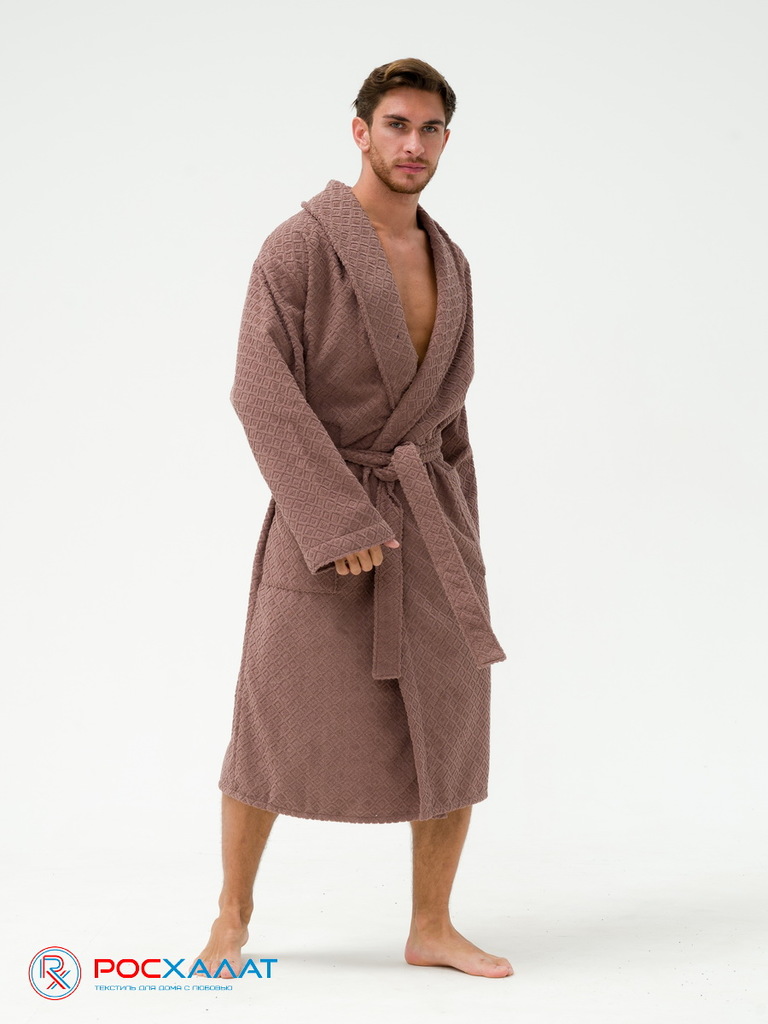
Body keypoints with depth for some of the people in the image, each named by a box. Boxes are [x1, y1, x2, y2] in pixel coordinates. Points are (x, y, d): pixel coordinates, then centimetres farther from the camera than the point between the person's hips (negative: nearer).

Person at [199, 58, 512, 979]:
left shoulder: (449, 264, 12)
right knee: (275, 728, 1)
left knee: (454, 725, 2)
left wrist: (460, 539, 16)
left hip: (429, 520, 5)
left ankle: (432, 929, 16)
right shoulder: (299, 247, -9)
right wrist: (338, 522, -22)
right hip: (325, 517, -5)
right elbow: (263, 392, -17)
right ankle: (232, 916, 22)